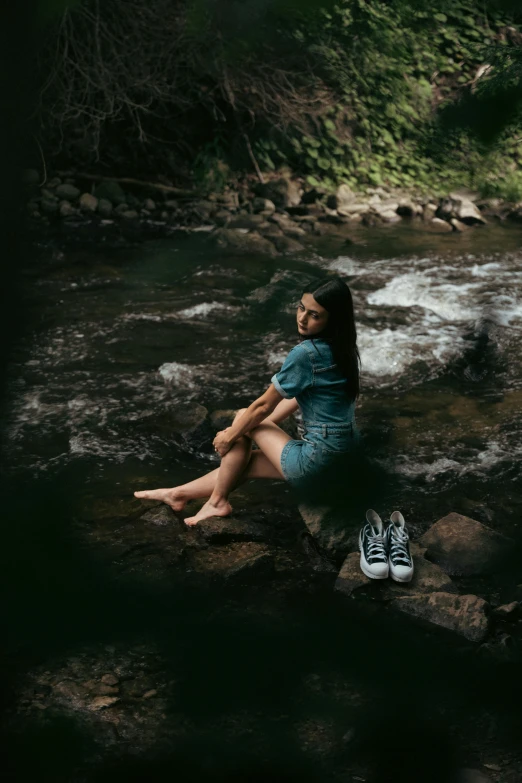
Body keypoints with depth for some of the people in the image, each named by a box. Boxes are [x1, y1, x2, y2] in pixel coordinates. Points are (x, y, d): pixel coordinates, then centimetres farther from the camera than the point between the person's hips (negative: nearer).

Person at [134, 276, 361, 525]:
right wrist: (260, 427, 18)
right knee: (244, 461, 20)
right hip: (339, 453, 8)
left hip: (313, 462, -8)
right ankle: (179, 493, 35)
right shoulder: (340, 345, 5)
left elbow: (264, 406, -11)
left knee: (244, 417, 8)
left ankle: (217, 501, 17)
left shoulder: (305, 353, -21)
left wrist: (229, 436, 5)